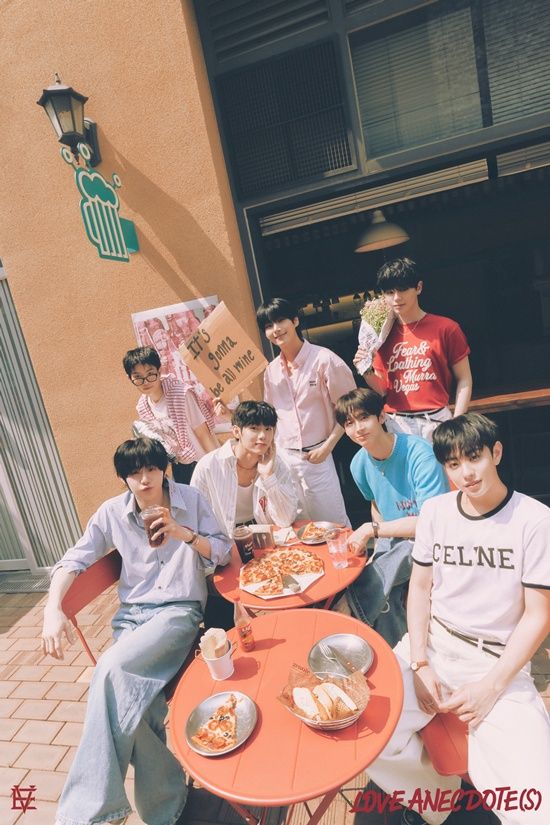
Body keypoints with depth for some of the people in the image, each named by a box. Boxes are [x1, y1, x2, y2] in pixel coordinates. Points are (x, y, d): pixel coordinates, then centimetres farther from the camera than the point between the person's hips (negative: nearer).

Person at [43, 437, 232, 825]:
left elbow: (223, 552, 0)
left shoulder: (192, 499, -1)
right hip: (132, 614, 3)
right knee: (137, 707, -23)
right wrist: (53, 609, -11)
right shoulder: (112, 512, 3)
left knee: (113, 668, -29)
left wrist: (184, 534, -17)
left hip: (180, 610, -3)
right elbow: (74, 560, 5)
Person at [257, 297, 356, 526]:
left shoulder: (323, 359, -8)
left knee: (332, 523, 3)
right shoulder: (271, 371, 7)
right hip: (283, 457, 4)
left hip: (316, 456, -4)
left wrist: (328, 446, -9)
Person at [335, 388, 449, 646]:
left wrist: (372, 529, -22)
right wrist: (379, 539, 2)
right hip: (392, 540, 5)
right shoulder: (359, 464, 0)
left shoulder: (420, 454, -22)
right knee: (384, 597, -25)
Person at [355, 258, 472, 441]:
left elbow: (464, 380, 1)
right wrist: (366, 371, -8)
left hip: (435, 421, -2)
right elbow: (383, 389, 11)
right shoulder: (383, 335, 7)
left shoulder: (446, 328, -2)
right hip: (396, 425, 3)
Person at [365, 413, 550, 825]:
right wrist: (419, 664, -4)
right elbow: (420, 587, 6)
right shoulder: (435, 511, 0)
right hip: (432, 644, 3)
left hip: (499, 660, -2)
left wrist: (491, 687, -12)